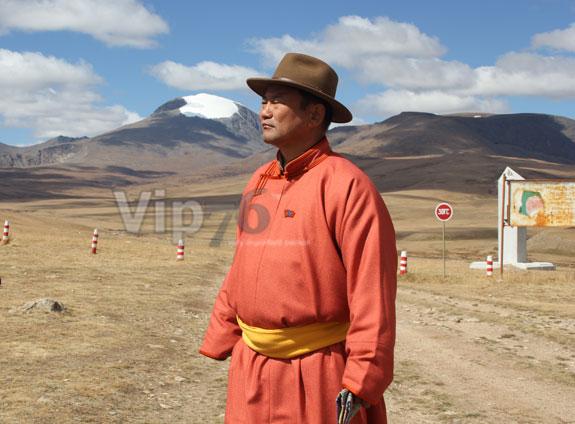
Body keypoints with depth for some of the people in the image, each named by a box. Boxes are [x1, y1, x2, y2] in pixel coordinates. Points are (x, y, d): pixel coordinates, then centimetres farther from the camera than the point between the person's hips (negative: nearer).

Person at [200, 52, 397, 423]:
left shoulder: (346, 185, -13)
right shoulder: (258, 184, 10)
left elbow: (373, 292, -17)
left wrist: (360, 385, -18)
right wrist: (219, 346, 14)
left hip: (320, 377, -7)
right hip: (252, 374, 7)